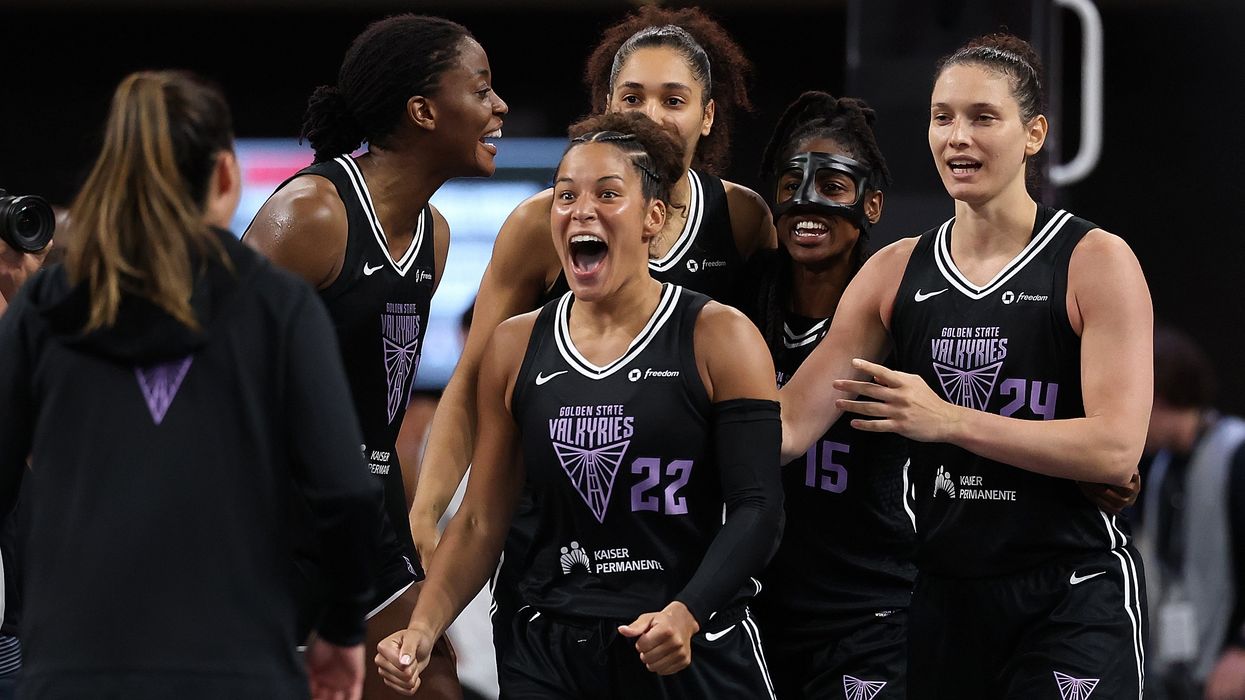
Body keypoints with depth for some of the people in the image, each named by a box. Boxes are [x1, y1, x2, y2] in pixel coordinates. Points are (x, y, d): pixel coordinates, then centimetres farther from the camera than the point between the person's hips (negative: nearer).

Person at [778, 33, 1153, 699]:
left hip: (1072, 596, -4)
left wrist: (948, 419, -24)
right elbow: (788, 424, 4)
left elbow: (1116, 449, -17)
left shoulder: (1096, 262, -7)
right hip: (944, 589, 5)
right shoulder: (895, 272, 7)